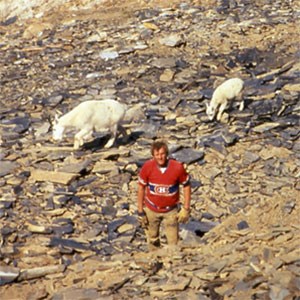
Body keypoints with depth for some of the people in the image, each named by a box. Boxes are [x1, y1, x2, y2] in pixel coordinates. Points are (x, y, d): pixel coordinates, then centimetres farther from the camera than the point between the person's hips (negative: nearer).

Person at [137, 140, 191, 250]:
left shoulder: (177, 167, -20)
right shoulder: (147, 167, -18)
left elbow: (186, 185, -5)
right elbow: (141, 187, -5)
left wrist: (186, 209, -6)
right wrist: (140, 211, -3)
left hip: (171, 210, -1)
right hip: (151, 210, 1)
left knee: (173, 243, 2)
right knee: (152, 239, 16)